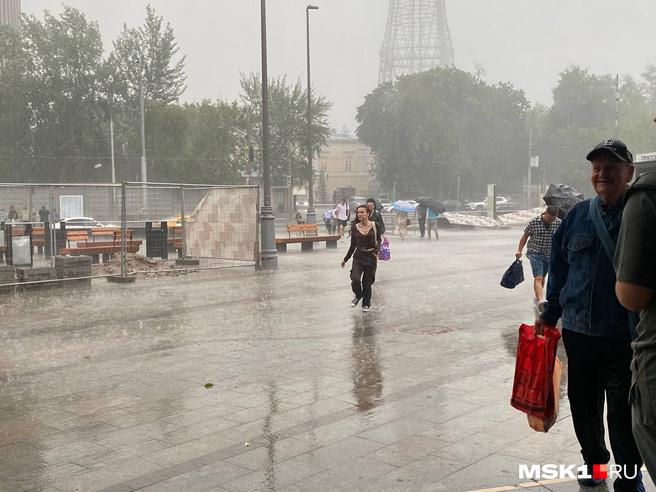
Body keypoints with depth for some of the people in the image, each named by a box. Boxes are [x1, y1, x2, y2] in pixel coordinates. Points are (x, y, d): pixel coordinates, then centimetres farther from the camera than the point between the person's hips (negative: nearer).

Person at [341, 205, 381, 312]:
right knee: (355, 279, -19)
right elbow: (353, 245, 7)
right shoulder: (355, 227, -2)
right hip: (358, 256, 1)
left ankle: (366, 303, 30)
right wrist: (345, 259, 9)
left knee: (367, 282, 6)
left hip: (371, 256, -1)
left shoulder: (374, 226, -6)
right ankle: (358, 295, 12)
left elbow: (379, 240, 7)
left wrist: (377, 251, -12)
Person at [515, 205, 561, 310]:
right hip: (535, 253, -4)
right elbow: (525, 236, 0)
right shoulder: (534, 222, -11)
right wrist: (519, 250, -4)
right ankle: (541, 300, -30)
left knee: (542, 277, 16)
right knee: (538, 277, -16)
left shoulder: (558, 223, -4)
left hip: (550, 254, 4)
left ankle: (537, 298, 34)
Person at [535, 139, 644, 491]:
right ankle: (593, 459, 39)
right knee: (582, 401, 16)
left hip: (625, 333, -4)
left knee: (623, 409, 2)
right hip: (578, 328, 4)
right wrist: (550, 313, 13)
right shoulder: (578, 215, 7)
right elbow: (559, 267, 13)